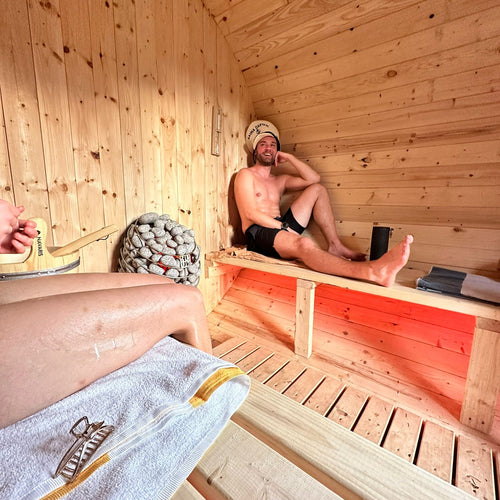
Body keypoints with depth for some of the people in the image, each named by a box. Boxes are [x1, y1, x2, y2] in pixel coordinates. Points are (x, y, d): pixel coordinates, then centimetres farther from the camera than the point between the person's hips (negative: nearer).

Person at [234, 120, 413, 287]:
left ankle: (335, 246, -11)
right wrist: (285, 227, -16)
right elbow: (250, 213, -10)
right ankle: (373, 272, -59)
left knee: (317, 190, 2)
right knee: (304, 244, -39)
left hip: (281, 227, 7)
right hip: (258, 233, -7)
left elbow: (314, 178, 16)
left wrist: (290, 158, 13)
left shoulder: (280, 180, 22)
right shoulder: (246, 175, 3)